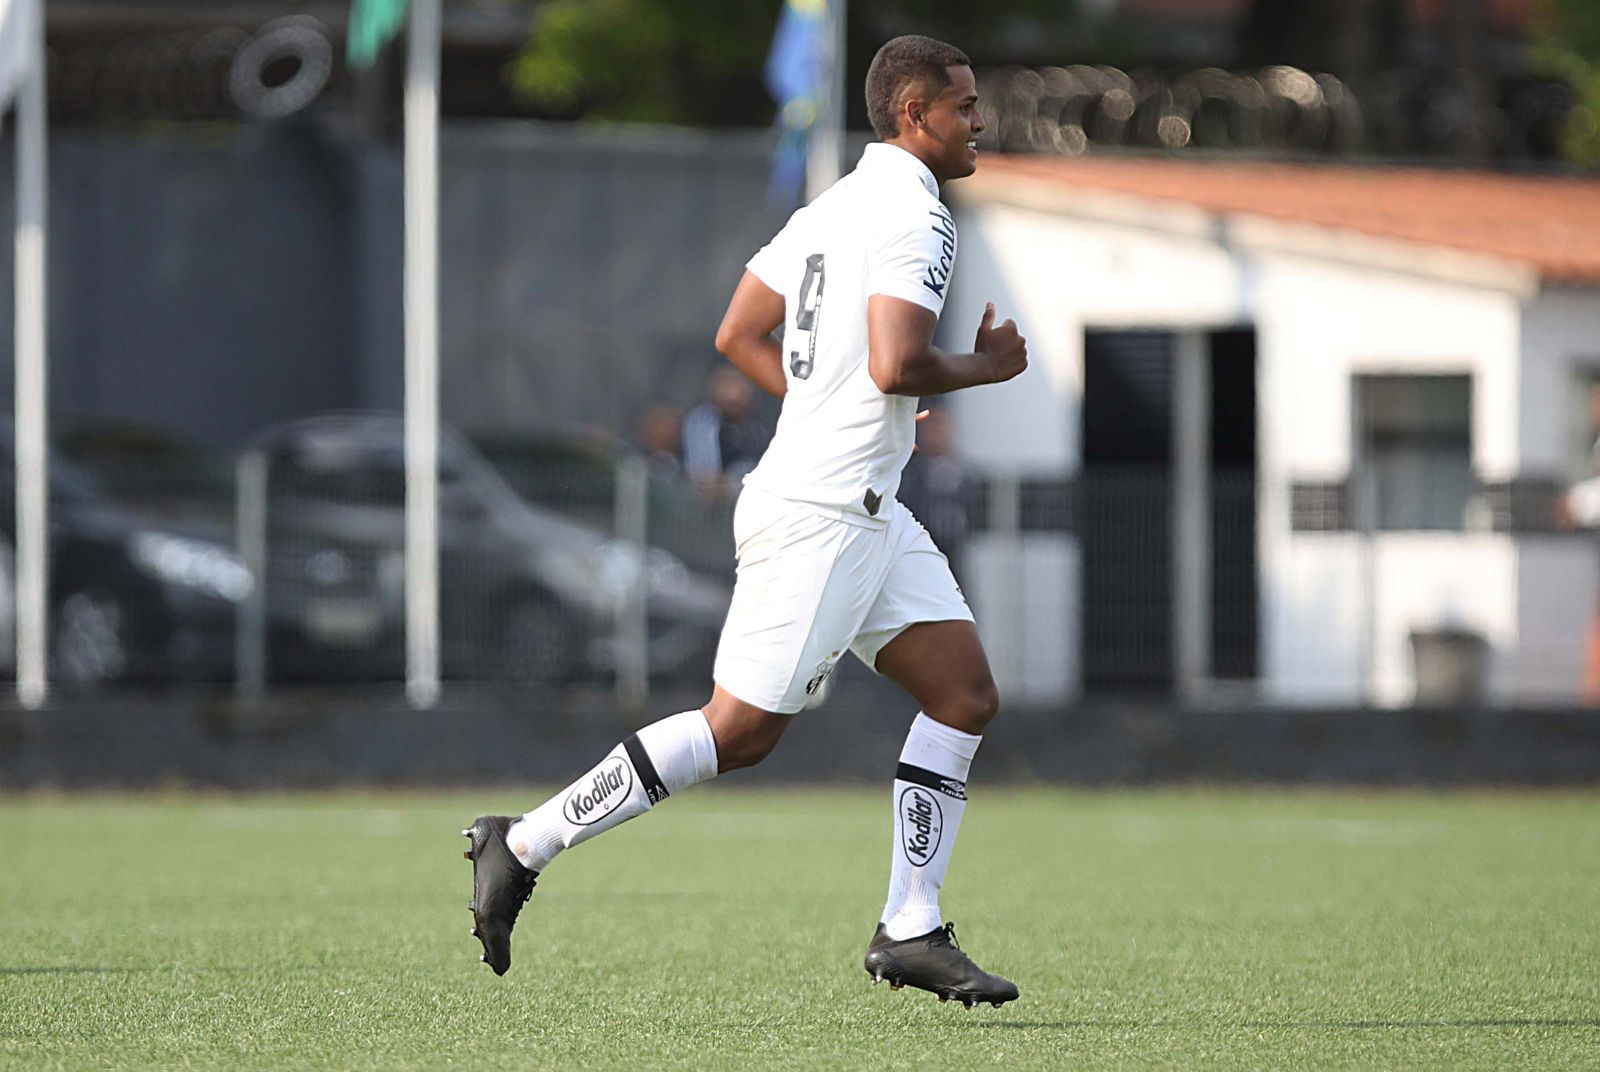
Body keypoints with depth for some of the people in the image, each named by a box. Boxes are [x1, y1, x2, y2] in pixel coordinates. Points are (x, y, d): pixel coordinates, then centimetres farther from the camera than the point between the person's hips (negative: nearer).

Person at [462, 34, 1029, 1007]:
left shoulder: (836, 207, 15)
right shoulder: (914, 216, -15)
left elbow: (737, 335, 19)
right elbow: (895, 365, -26)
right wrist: (985, 369, -8)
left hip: (867, 512, 10)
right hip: (819, 516, -10)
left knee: (967, 696, 5)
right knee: (740, 731, -6)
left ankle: (911, 931, 5)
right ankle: (523, 847, 1)